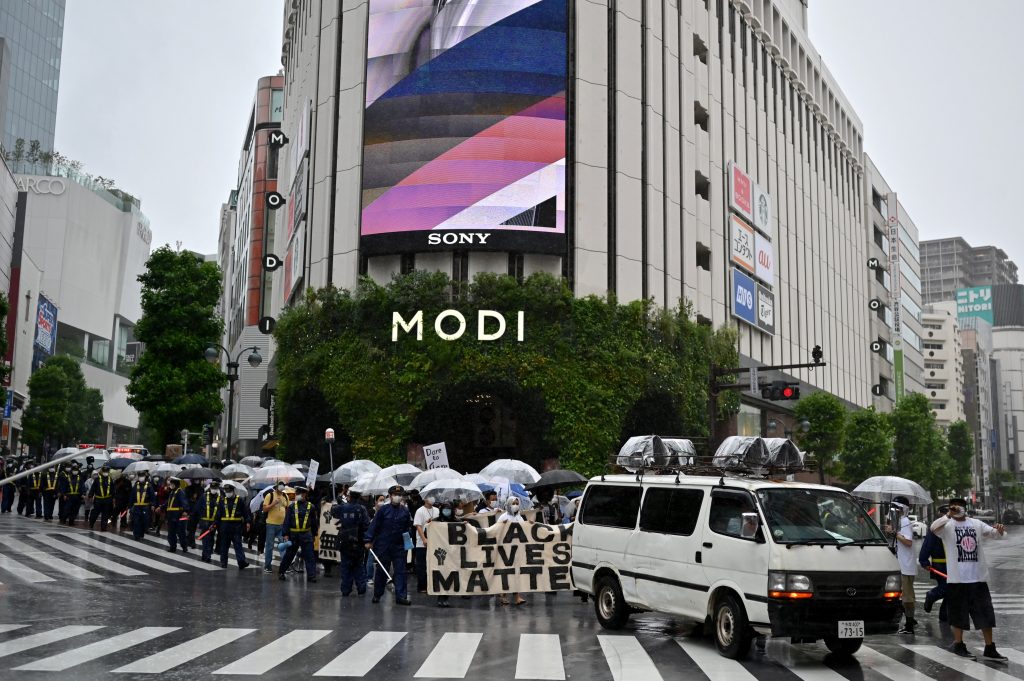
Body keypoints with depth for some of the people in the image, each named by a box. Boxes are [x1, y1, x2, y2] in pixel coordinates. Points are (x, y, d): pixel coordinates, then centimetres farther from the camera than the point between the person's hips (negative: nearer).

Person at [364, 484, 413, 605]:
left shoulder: (405, 511, 7)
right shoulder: (383, 510, -4)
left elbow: (408, 527, 17)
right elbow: (374, 525, -5)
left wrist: (406, 536, 4)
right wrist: (369, 540, -9)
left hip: (399, 546, 2)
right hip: (383, 545, -2)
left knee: (400, 571, -2)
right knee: (381, 571, 8)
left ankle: (401, 596, -2)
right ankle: (377, 594, 22)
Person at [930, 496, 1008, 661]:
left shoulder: (976, 523, 8)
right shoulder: (947, 525, -5)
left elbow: (995, 533, 8)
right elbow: (934, 528, -25)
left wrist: (999, 530, -14)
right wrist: (949, 515, -33)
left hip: (978, 577, 4)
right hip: (957, 578, -4)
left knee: (986, 613, 7)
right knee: (958, 613, 5)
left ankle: (990, 649, 15)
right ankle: (958, 645, 20)